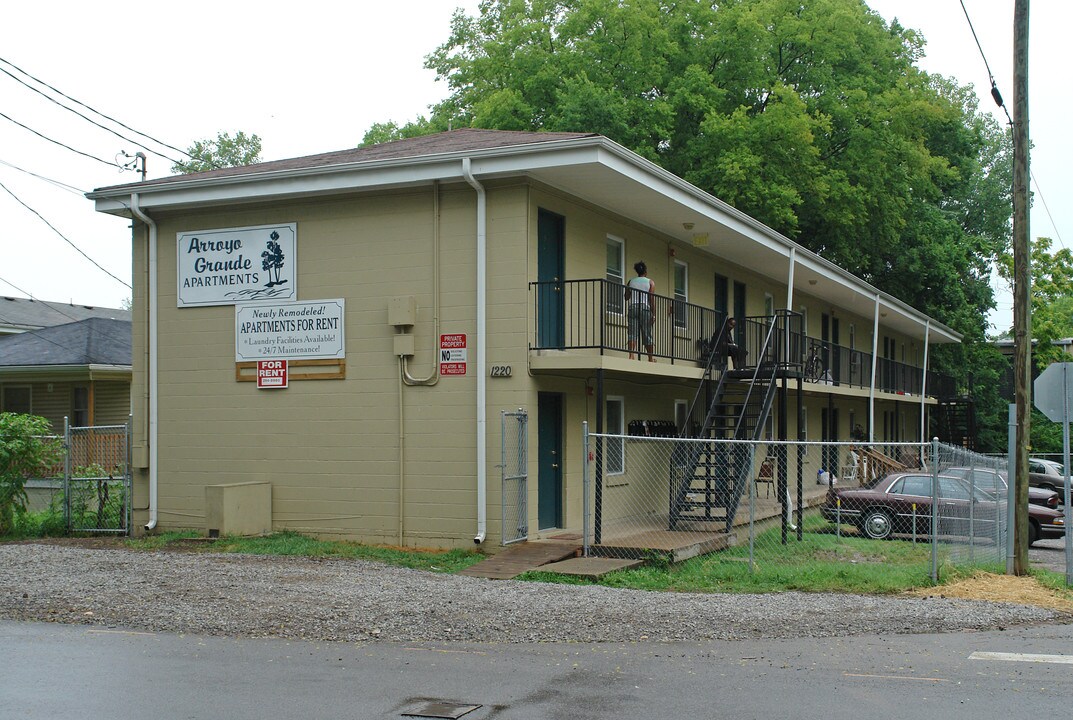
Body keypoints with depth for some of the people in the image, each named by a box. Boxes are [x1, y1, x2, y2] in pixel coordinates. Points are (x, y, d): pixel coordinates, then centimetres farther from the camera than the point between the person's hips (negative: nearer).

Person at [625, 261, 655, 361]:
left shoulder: (631, 282, 11)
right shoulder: (650, 283, 7)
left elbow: (626, 297, 9)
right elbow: (651, 298, -2)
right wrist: (653, 314, -1)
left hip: (632, 307, 1)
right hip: (645, 308, -1)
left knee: (632, 332, -5)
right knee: (647, 334, 5)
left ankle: (631, 355, -20)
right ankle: (650, 358, 11)